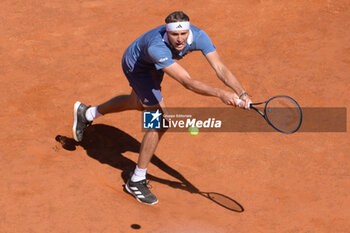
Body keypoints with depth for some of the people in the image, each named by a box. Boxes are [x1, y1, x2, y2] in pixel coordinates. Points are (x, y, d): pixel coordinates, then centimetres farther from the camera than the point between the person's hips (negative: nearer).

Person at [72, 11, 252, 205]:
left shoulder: (198, 37, -34)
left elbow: (220, 68, -38)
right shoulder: (156, 47, -48)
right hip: (136, 64, -7)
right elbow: (187, 82, -55)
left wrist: (241, 92, -53)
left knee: (139, 103, 34)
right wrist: (221, 94, -66)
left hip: (153, 66, 7)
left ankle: (87, 113, 60)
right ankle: (136, 181, -1)